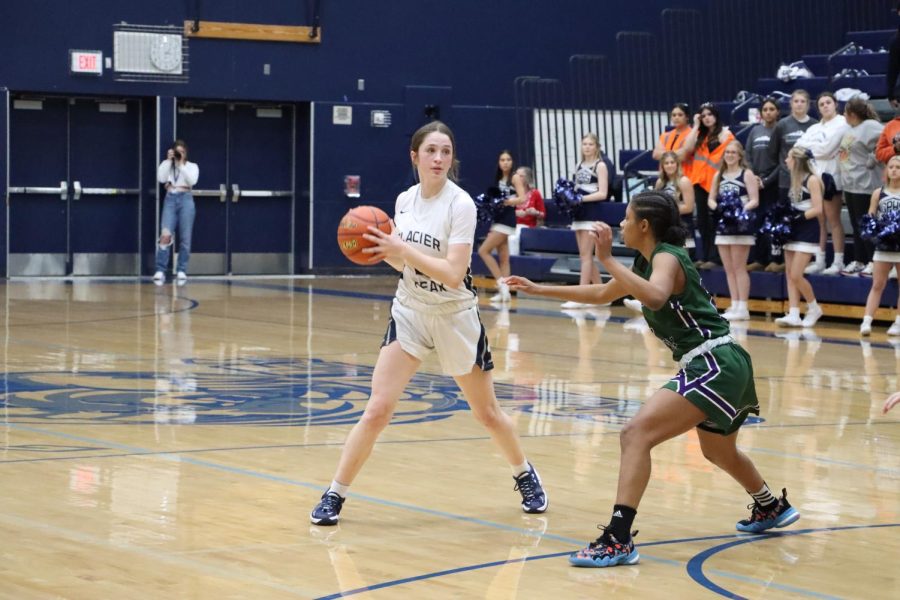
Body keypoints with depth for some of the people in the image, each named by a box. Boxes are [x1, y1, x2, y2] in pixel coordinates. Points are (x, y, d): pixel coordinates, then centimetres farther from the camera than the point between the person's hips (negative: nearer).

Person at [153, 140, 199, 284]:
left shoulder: (192, 166, 12)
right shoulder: (167, 165, 15)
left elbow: (192, 181, -7)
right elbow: (160, 178, -4)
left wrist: (181, 165, -8)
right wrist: (168, 161, -2)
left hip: (186, 200, 0)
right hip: (170, 199, 0)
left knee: (185, 238, -1)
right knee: (165, 235, -16)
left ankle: (181, 271, 6)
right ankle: (160, 271, -15)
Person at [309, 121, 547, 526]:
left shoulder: (460, 204, -17)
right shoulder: (404, 201, 0)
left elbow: (453, 274, -24)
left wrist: (403, 249, -27)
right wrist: (385, 252, -8)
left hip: (454, 317, -3)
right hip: (410, 311, 3)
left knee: (486, 413, 12)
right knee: (377, 409, -10)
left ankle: (525, 477, 37)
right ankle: (334, 496, -1)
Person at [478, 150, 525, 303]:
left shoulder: (515, 178, -5)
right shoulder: (499, 180, 16)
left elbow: (522, 199, -14)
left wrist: (506, 202, -24)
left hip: (507, 220, -8)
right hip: (498, 219, 8)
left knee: (483, 251, -13)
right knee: (503, 258, 6)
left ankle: (501, 284, -11)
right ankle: (504, 291, 5)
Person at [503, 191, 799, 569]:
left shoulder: (667, 256, -12)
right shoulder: (646, 263, 15)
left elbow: (655, 296, -36)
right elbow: (600, 294, 30)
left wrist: (607, 259, -31)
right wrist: (537, 289, 31)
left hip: (714, 365, -11)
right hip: (719, 367, 11)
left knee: (636, 435, -21)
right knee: (719, 453, 33)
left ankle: (619, 540, -29)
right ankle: (772, 507, 58)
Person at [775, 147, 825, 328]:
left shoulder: (812, 180, -10)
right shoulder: (795, 180, 14)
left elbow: (817, 209, -15)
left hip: (807, 231, -8)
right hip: (793, 231, 8)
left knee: (796, 275, -11)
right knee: (789, 274, 3)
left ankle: (814, 308, 7)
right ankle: (793, 314, 2)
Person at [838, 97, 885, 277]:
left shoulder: (870, 127, -14)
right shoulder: (851, 130, 15)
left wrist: (872, 161, -19)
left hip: (864, 186, -9)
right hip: (850, 184, 9)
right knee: (856, 225, 13)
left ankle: (873, 262, 2)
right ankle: (859, 261, 18)